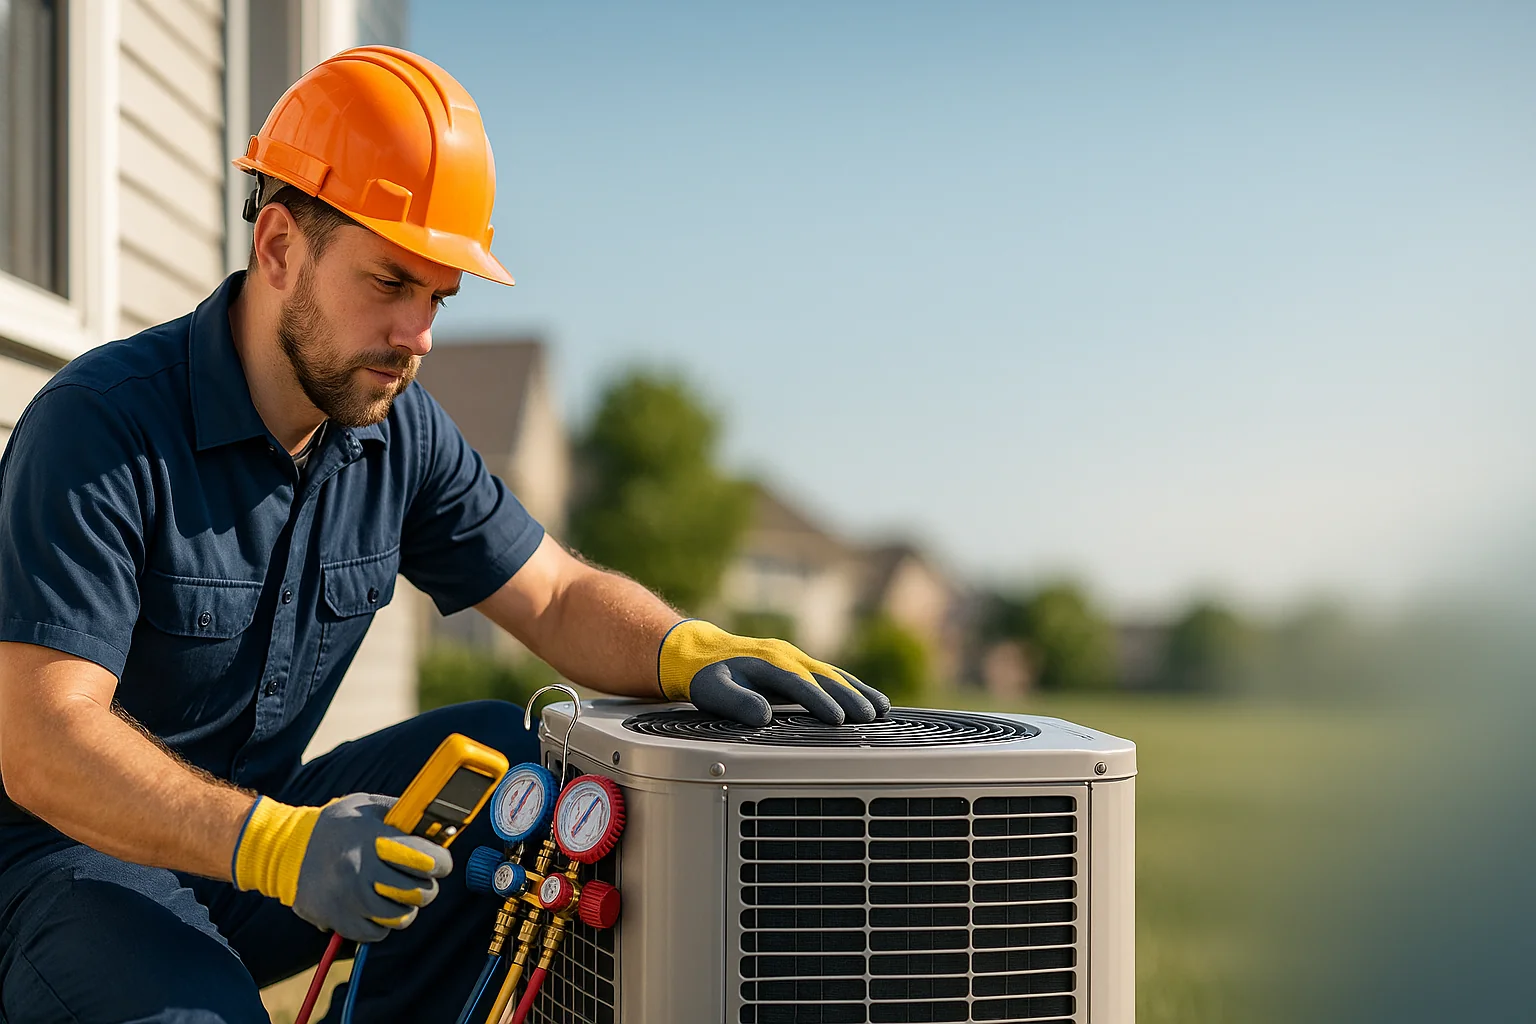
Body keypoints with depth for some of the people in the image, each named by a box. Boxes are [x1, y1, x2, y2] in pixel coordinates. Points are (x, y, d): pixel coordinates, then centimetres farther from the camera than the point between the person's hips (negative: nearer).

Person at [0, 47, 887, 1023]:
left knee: (505, 761, -13)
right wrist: (275, 843, -41)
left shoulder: (402, 431, 0)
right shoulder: (98, 426, -21)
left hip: (256, 824, 6)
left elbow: (560, 598, 5)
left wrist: (691, 651, -18)